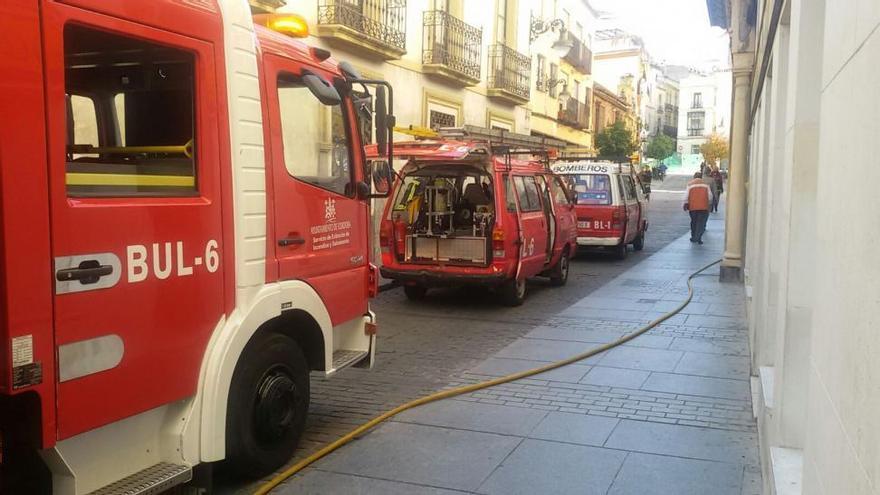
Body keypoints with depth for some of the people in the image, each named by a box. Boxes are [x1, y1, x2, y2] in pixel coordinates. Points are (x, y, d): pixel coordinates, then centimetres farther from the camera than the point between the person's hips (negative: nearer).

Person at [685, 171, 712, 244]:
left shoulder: (690, 184, 11)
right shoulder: (705, 184, 12)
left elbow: (686, 195, 2)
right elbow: (710, 196, 7)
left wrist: (685, 204, 5)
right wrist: (709, 203, 20)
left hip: (693, 206, 1)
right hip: (703, 207, -1)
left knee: (693, 222, 16)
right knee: (701, 223, -2)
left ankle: (694, 237, 22)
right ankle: (698, 238, -15)